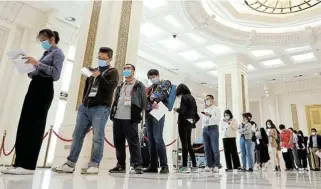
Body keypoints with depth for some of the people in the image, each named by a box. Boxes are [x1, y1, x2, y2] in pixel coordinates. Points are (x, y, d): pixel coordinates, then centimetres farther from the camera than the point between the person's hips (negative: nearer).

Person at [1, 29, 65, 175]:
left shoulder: (57, 52, 1)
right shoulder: (46, 53, 25)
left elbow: (56, 74, -14)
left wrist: (37, 64, -17)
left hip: (44, 90, -8)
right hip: (34, 88, 8)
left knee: (34, 126, -12)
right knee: (24, 125, 1)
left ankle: (28, 165, -11)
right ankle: (19, 163, 3)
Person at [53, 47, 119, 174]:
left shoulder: (113, 72, 6)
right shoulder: (93, 71, 23)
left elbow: (111, 86, -12)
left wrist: (99, 77, -21)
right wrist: (84, 102, 15)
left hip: (101, 108, -6)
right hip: (85, 107, 6)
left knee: (98, 137, -9)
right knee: (77, 135, 4)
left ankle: (94, 165, -5)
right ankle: (70, 164, 9)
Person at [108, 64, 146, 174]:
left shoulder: (139, 85, 7)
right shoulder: (120, 86, 23)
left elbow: (144, 101, 1)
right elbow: (115, 100, 22)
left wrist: (137, 113, -7)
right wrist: (113, 112, 8)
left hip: (130, 118, -6)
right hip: (117, 117, 6)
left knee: (133, 142, -7)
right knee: (118, 142, 8)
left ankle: (137, 165, -2)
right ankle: (121, 165, 17)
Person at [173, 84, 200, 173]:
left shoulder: (184, 97, -9)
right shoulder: (192, 97, 14)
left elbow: (182, 110, -17)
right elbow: (195, 110, 15)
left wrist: (176, 109, 2)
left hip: (184, 122, -8)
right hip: (190, 122, 8)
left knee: (184, 144, -6)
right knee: (189, 143, 13)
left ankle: (185, 166, -3)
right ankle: (194, 166, 15)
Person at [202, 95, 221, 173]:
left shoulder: (216, 109, 6)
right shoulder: (205, 110, 24)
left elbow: (218, 119, -8)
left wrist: (210, 115, -18)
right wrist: (203, 129, 12)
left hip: (213, 128, -6)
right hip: (205, 129, 6)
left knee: (215, 148, -9)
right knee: (207, 149, 2)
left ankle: (216, 166, -5)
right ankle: (209, 165, 7)